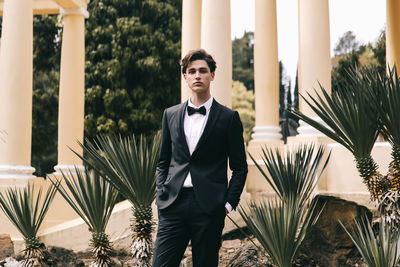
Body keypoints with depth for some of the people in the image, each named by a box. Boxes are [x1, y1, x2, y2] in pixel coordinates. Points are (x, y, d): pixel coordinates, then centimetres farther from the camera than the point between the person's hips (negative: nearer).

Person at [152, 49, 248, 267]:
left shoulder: (228, 117, 3)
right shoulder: (170, 114, 13)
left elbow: (239, 167, 4)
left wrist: (228, 204, -5)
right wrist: (161, 195, 6)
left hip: (209, 208, -2)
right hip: (173, 205, 3)